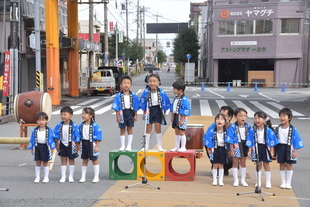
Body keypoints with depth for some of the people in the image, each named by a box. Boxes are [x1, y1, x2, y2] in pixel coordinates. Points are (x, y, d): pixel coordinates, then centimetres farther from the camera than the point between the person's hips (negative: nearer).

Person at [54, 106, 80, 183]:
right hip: (62, 145, 3)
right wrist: (57, 145, 4)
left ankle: (71, 176, 21)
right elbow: (56, 136, 5)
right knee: (63, 161, 9)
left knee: (71, 160, 10)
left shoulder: (74, 126, -14)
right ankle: (63, 177, 17)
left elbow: (77, 137, -9)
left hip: (71, 145, -3)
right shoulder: (59, 125, -3)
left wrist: (77, 146, -7)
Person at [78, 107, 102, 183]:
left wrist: (97, 146, -14)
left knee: (94, 160, 6)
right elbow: (79, 136, 13)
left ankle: (96, 177, 16)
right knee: (84, 160, 13)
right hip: (84, 144, 5)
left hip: (92, 144, -5)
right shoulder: (81, 125, 4)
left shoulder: (94, 125, -13)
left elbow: (98, 137, -12)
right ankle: (83, 177, 21)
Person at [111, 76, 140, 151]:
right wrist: (118, 116, -8)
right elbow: (116, 107, -5)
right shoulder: (118, 96, -6)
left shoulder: (133, 95, -3)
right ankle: (122, 146, 18)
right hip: (122, 113, 0)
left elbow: (136, 107, 2)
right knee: (122, 130, 8)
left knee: (130, 129, 7)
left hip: (130, 113, 1)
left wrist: (135, 115, 1)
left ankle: (129, 146, 16)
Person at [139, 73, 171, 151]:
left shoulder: (161, 92, -12)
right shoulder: (146, 92, -12)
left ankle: (159, 146, 15)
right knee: (148, 128, 8)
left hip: (158, 110, 0)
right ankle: (146, 146, 17)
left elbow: (165, 103, -1)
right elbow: (142, 102, -1)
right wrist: (144, 113, 1)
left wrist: (163, 112, 0)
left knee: (158, 128, 4)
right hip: (149, 110, 0)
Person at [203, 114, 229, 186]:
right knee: (215, 165, 6)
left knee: (221, 165, 9)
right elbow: (207, 138, -7)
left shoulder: (226, 131, -8)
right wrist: (209, 148, -8)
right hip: (215, 149, -1)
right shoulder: (212, 130, -12)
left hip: (223, 149, 1)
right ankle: (214, 180, 17)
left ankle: (220, 180, 18)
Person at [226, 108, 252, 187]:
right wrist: (232, 150, -12)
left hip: (245, 147, 3)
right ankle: (236, 180, 17)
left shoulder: (248, 126, -3)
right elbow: (230, 139, -11)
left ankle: (243, 180, 25)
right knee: (235, 163, 7)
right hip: (236, 146, -3)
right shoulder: (233, 127, -13)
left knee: (243, 163, 13)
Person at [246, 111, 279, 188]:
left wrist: (271, 151, -4)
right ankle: (258, 182, 23)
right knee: (258, 165, 11)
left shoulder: (268, 130, -10)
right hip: (256, 148, 2)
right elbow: (250, 141, -1)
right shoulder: (252, 130, -7)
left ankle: (268, 182, 19)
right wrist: (250, 150, -4)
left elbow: (271, 141, -4)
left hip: (265, 148, -1)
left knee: (266, 165, 7)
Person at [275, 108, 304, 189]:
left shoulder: (293, 129, -10)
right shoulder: (278, 129, 1)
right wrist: (273, 151, 6)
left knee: (289, 165, 5)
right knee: (282, 165, 9)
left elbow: (297, 140, -8)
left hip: (289, 148, -3)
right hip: (280, 148, 3)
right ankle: (283, 182, 19)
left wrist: (295, 151, -11)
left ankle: (288, 183, 15)